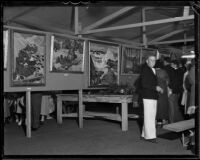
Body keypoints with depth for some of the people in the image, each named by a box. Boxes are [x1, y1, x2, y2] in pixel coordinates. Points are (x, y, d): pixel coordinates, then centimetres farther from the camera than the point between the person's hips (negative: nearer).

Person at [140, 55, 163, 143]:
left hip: (153, 96, 9)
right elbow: (144, 84, -17)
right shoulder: (145, 70, -11)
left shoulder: (153, 70, 16)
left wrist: (158, 88, 8)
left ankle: (144, 135, 19)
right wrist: (155, 87, -19)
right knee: (149, 117, -5)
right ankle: (150, 136, 1)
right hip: (148, 97, -9)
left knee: (150, 117, 11)